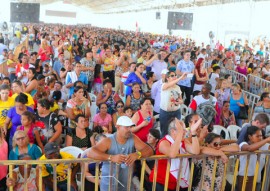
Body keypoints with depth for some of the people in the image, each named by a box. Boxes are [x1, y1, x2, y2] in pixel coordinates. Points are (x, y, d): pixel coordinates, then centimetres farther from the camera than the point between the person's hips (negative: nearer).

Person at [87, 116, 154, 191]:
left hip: (127, 184, 3)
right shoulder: (108, 141, -14)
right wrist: (112, 157, -38)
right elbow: (90, 153, -26)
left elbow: (149, 150, -10)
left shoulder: (133, 139, -4)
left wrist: (137, 154, -32)